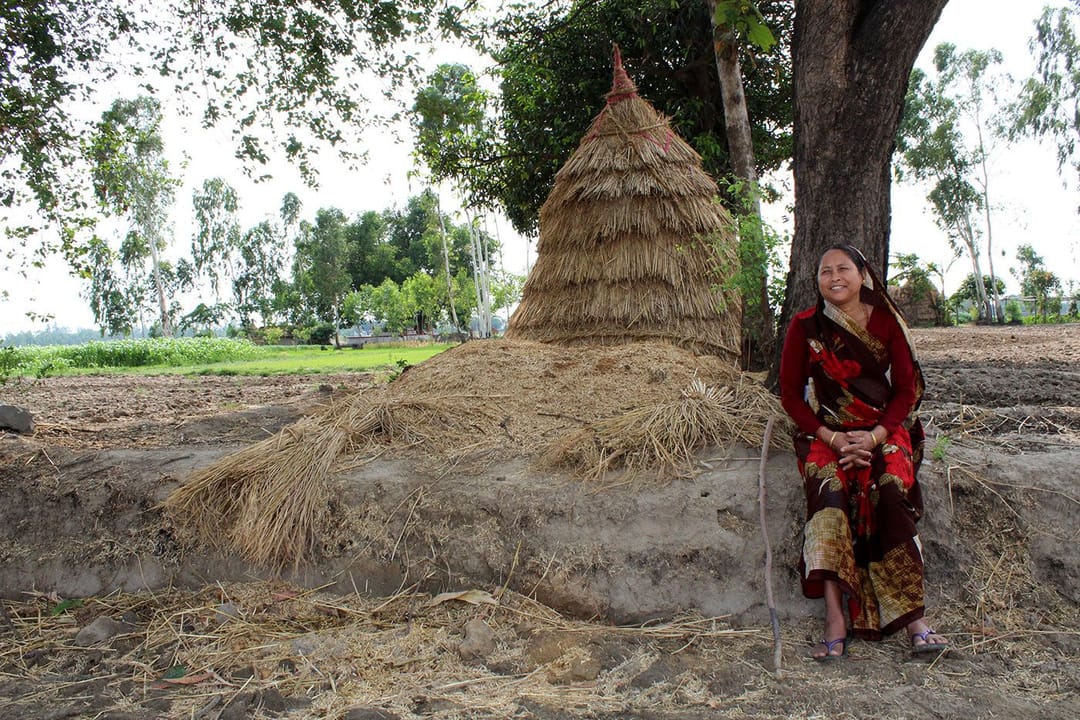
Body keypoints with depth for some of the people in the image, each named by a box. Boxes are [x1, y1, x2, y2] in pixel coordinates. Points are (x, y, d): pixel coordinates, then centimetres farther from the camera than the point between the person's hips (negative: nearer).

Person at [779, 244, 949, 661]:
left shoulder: (886, 322, 5)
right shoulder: (805, 326, 3)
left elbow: (906, 389, 4)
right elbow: (790, 395, 3)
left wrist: (874, 436, -14)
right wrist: (832, 438, -13)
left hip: (883, 430, 1)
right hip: (826, 433, -1)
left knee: (890, 495, -29)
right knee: (829, 494, -31)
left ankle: (913, 621, -29)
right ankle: (835, 622, -37)